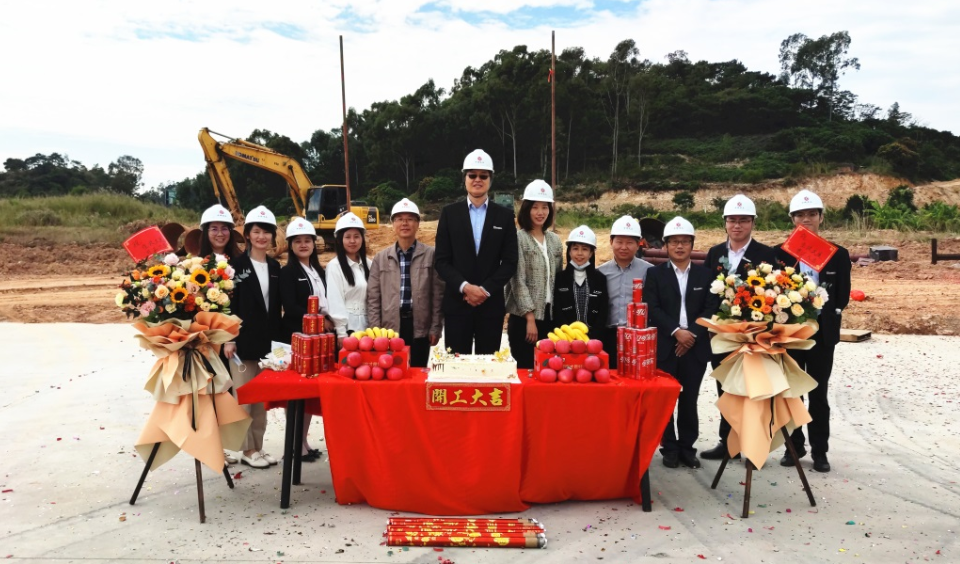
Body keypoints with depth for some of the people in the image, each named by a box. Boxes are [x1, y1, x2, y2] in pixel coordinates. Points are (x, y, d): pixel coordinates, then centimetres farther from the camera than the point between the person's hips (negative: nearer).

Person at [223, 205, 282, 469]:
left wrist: (277, 338, 9)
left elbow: (276, 307, 12)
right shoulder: (237, 265, -5)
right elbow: (228, 304, -9)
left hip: (267, 341, 5)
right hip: (243, 340, -5)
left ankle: (258, 446, 21)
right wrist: (229, 338, -15)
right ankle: (248, 449, 11)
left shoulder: (275, 267, 10)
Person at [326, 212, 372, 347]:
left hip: (365, 326, 5)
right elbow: (335, 301, -10)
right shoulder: (334, 266, -6)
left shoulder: (368, 264, 11)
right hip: (346, 326, -5)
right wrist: (341, 332, -13)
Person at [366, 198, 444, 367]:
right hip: (389, 328, 1)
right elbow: (373, 297, 6)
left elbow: (438, 294, 1)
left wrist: (436, 328, -3)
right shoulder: (381, 257, 7)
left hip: (420, 328, -1)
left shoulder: (431, 255, 2)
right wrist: (375, 330, -1)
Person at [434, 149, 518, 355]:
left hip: (491, 303, 1)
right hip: (457, 303, 0)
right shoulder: (449, 213, 5)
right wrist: (464, 287, -14)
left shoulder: (504, 216, 6)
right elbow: (440, 260, 1)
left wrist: (485, 289, -11)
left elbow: (510, 262, 2)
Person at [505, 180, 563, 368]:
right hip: (524, 316, -5)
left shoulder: (554, 240, 12)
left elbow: (558, 279, 15)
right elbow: (518, 281, -11)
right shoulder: (519, 238, -7)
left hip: (550, 314, 5)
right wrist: (530, 318, -14)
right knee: (525, 369, -1)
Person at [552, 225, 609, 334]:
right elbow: (557, 313, -1)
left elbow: (603, 313, 2)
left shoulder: (600, 279, 7)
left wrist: (590, 338, -11)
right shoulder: (560, 278, 5)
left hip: (593, 338, 1)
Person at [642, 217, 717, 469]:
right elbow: (652, 309, -5)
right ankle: (669, 448, 13)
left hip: (695, 346, 1)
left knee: (689, 399, 8)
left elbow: (711, 309, 1)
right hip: (664, 346, -1)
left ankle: (687, 447, 19)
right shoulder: (655, 273, 4)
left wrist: (692, 334, -11)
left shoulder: (705, 274, 9)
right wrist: (676, 331, -15)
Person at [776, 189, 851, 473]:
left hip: (822, 332, 0)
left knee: (818, 393, 6)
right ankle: (794, 446, 20)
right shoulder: (780, 252, 1)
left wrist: (826, 315, -10)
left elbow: (842, 296, 2)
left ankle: (820, 451, 16)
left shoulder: (838, 254, 2)